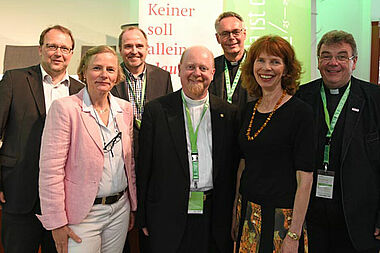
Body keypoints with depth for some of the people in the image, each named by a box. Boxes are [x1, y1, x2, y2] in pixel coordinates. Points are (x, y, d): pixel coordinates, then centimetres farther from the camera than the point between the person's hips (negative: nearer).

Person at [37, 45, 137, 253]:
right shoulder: (64, 108, -12)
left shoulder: (125, 109, 5)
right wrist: (57, 222, -14)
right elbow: (50, 170, -14)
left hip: (120, 210, 5)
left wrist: (133, 205, 13)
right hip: (82, 214, -5)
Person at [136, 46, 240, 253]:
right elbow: (144, 166, 0)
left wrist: (232, 214, 5)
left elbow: (233, 168, 6)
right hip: (168, 218, -1)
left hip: (215, 218, 2)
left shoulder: (229, 113, 4)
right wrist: (143, 218, 0)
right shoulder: (156, 110, -1)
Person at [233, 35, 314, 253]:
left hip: (281, 217, -5)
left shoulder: (300, 111, -12)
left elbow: (305, 178, -15)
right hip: (248, 214, 5)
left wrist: (294, 235, -17)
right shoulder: (249, 110, 5)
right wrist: (236, 215, 9)